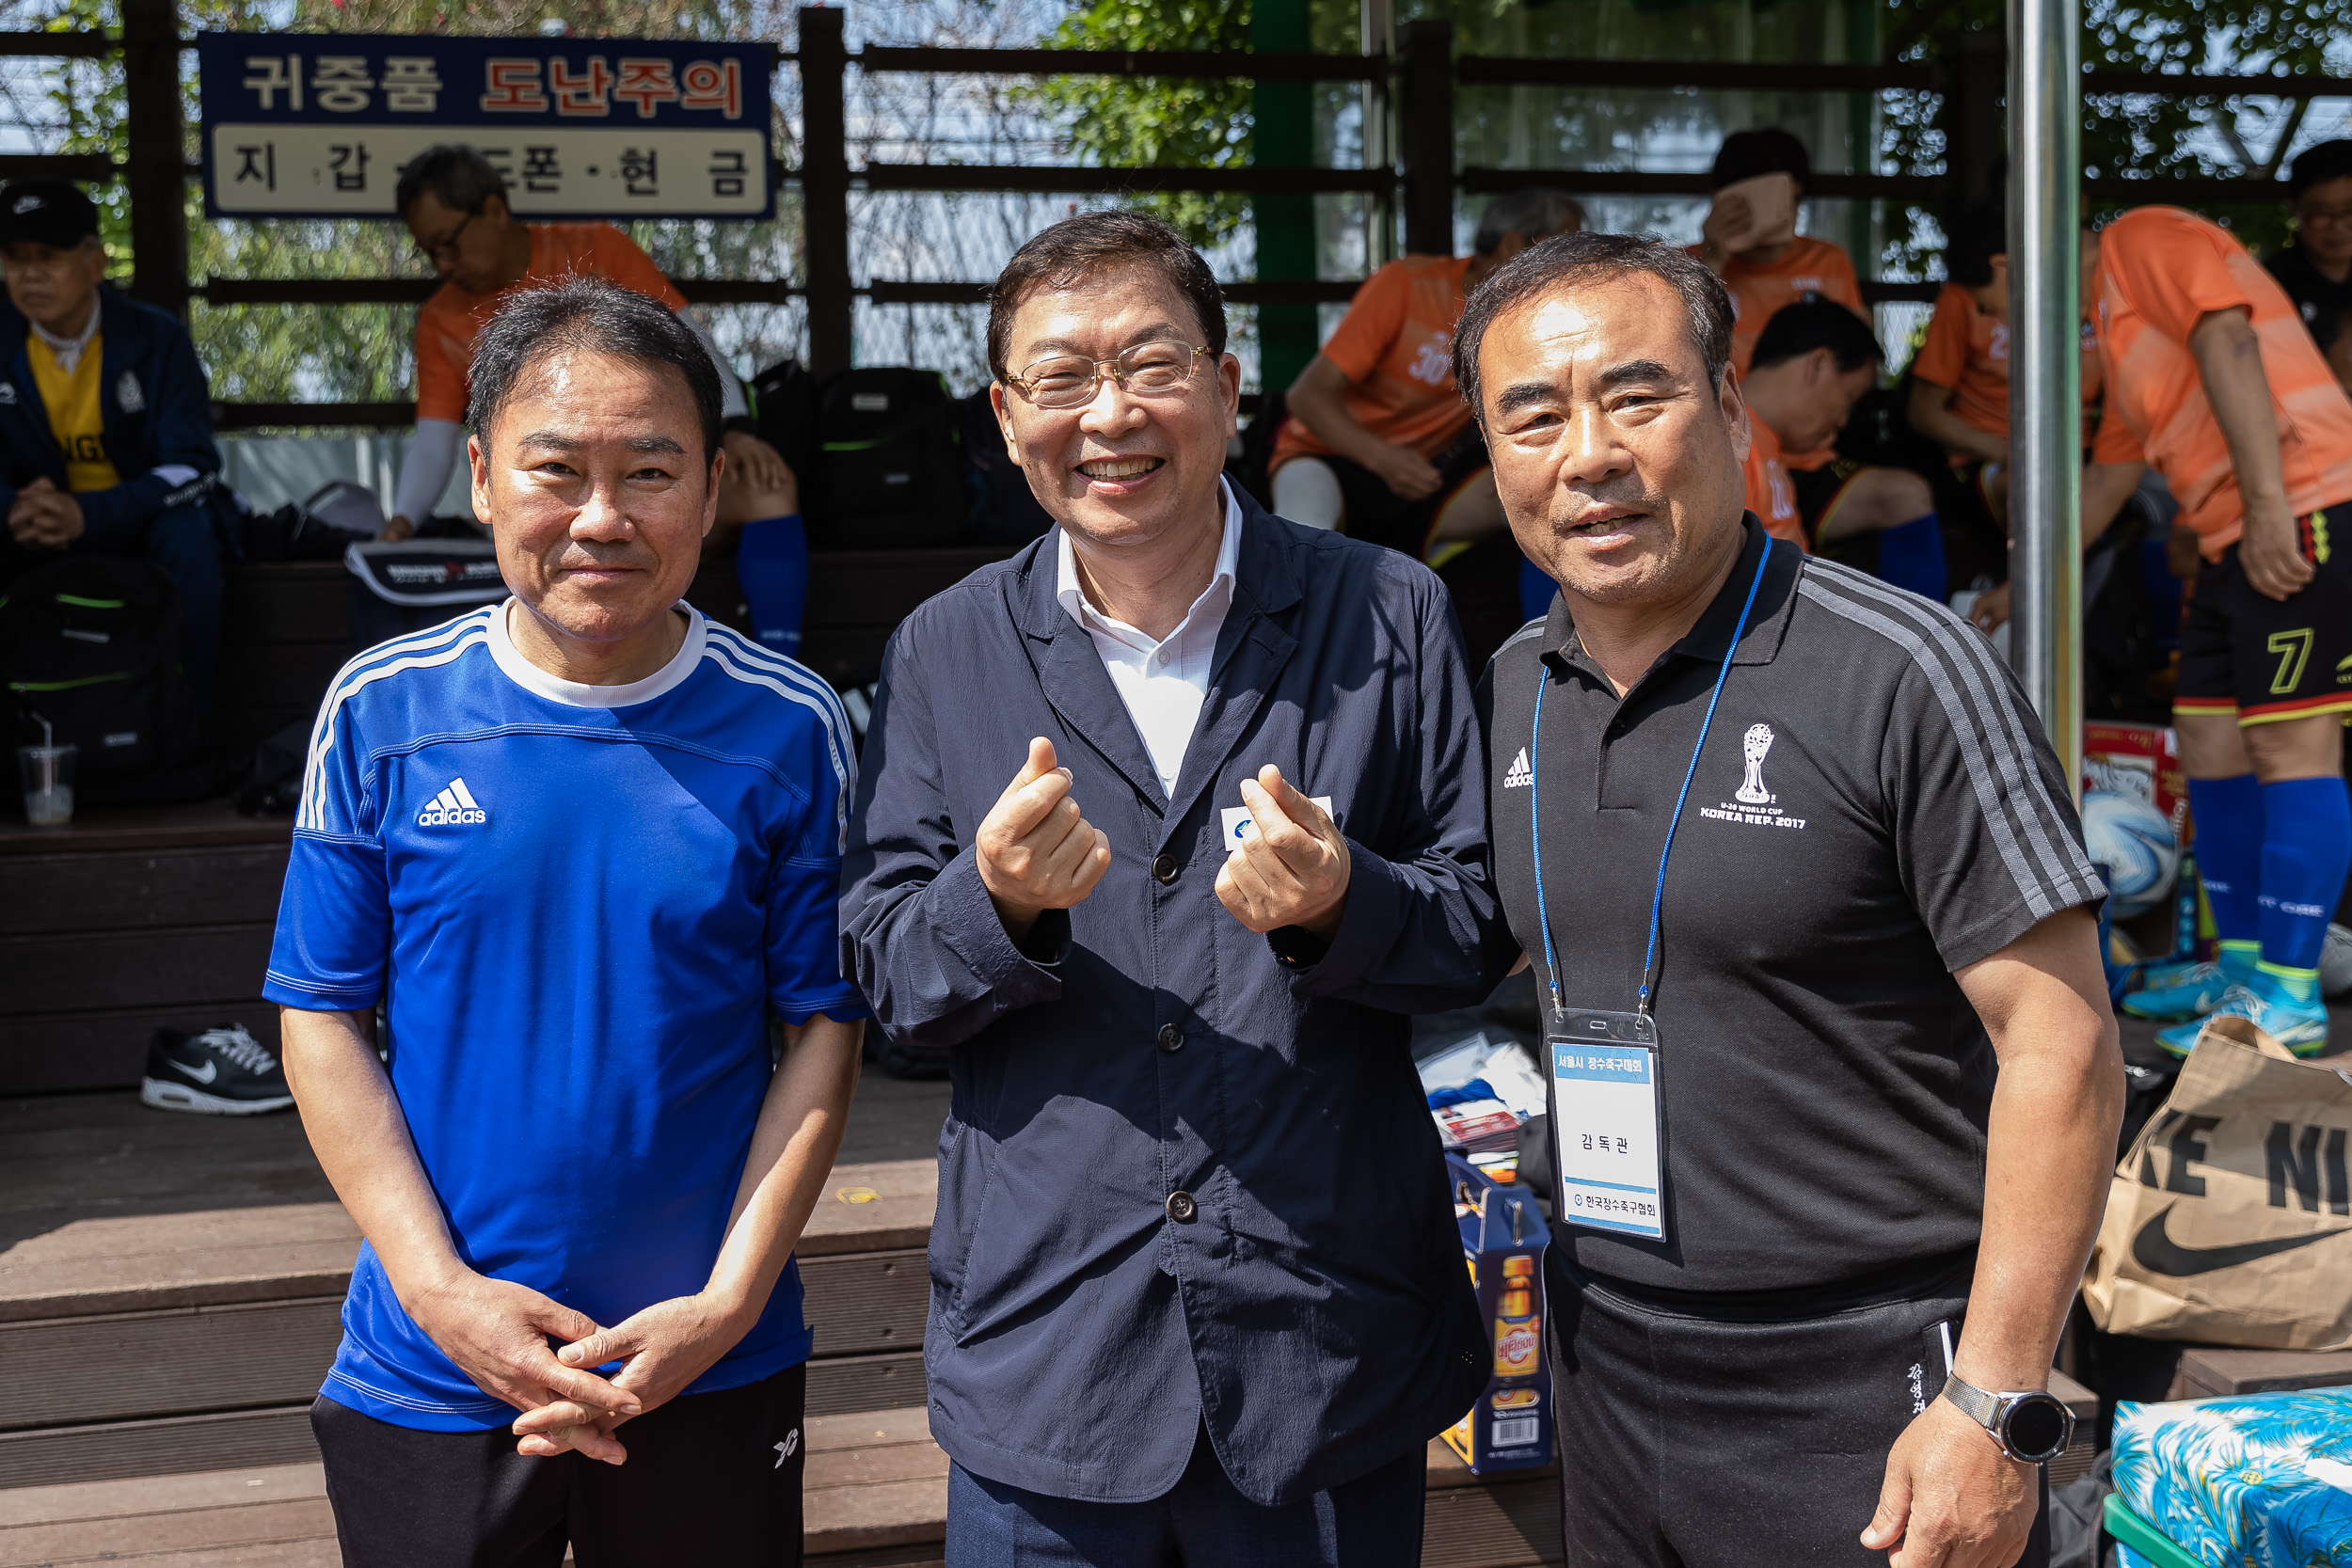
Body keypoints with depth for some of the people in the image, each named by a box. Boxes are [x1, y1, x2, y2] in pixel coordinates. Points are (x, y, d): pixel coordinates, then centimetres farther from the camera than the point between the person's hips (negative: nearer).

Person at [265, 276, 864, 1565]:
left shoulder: (789, 728, -7)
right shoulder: (380, 713, -6)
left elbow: (823, 1031, -3)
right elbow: (322, 1021, -2)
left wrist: (725, 1306, -11)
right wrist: (440, 1289, -10)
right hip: (429, 1374, 1)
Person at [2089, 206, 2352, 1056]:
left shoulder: (2144, 239, -1)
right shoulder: (2115, 324, 27)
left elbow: (2228, 344, -16)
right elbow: (2109, 476, 34)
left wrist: (2268, 502, -24)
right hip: (2241, 542, 10)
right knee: (2209, 740, 12)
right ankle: (2241, 963, 21)